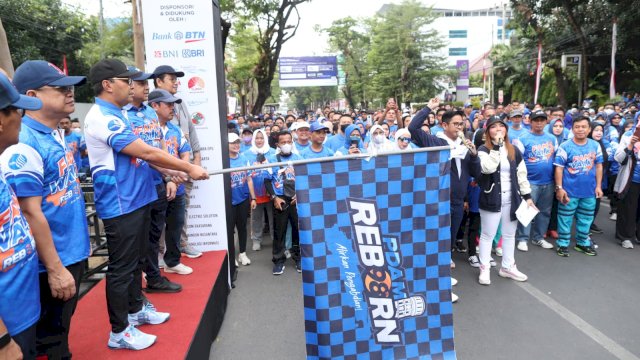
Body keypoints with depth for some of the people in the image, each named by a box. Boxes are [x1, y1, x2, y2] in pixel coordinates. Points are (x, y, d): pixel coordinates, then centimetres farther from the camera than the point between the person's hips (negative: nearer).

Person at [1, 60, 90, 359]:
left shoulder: (56, 135, 6)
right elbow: (30, 213, -22)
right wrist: (55, 269, -18)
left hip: (73, 252, 8)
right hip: (52, 262, -8)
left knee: (61, 326, 24)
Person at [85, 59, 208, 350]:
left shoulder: (116, 115, 13)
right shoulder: (103, 118, -19)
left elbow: (141, 155, 15)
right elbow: (148, 153, -22)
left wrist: (175, 172, 6)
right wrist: (189, 168, -16)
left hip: (135, 200, 10)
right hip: (120, 205, -10)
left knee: (135, 260, 21)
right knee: (121, 267, 1)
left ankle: (135, 310, 37)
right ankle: (119, 331, 15)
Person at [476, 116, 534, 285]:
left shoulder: (514, 150, 8)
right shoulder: (483, 150, -6)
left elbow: (521, 174, 10)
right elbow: (487, 168, -25)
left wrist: (527, 196, 6)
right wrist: (496, 147, -24)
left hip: (511, 199, 5)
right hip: (491, 199, -5)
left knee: (509, 234, 15)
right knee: (487, 235, 5)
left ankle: (507, 267, 30)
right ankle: (484, 268, 16)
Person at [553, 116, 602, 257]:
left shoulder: (595, 146, 4)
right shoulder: (565, 146, -9)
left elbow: (598, 166, 9)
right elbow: (559, 168, -10)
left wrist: (598, 186, 3)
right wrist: (559, 188, -15)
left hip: (589, 191, 4)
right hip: (569, 191, -4)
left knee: (585, 219, 16)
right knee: (565, 219, 5)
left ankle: (582, 243, 32)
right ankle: (562, 244, 16)